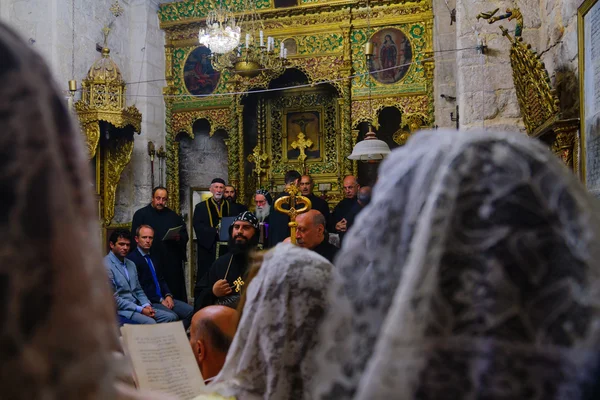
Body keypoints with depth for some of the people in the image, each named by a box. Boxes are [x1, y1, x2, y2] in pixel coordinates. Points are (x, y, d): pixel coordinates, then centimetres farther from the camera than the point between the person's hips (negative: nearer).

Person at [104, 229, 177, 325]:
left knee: (171, 317, -10)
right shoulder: (106, 266, -9)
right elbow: (113, 298, -14)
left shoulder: (131, 264, 18)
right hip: (121, 310, -8)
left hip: (136, 306, 8)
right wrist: (140, 310, -16)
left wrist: (146, 305, -1)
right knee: (150, 322, -32)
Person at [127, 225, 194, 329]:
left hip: (163, 298, 8)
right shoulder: (132, 258, -8)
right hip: (148, 302, -8)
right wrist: (160, 300, -13)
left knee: (190, 311, -12)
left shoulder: (153, 257, 20)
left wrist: (168, 295, 1)